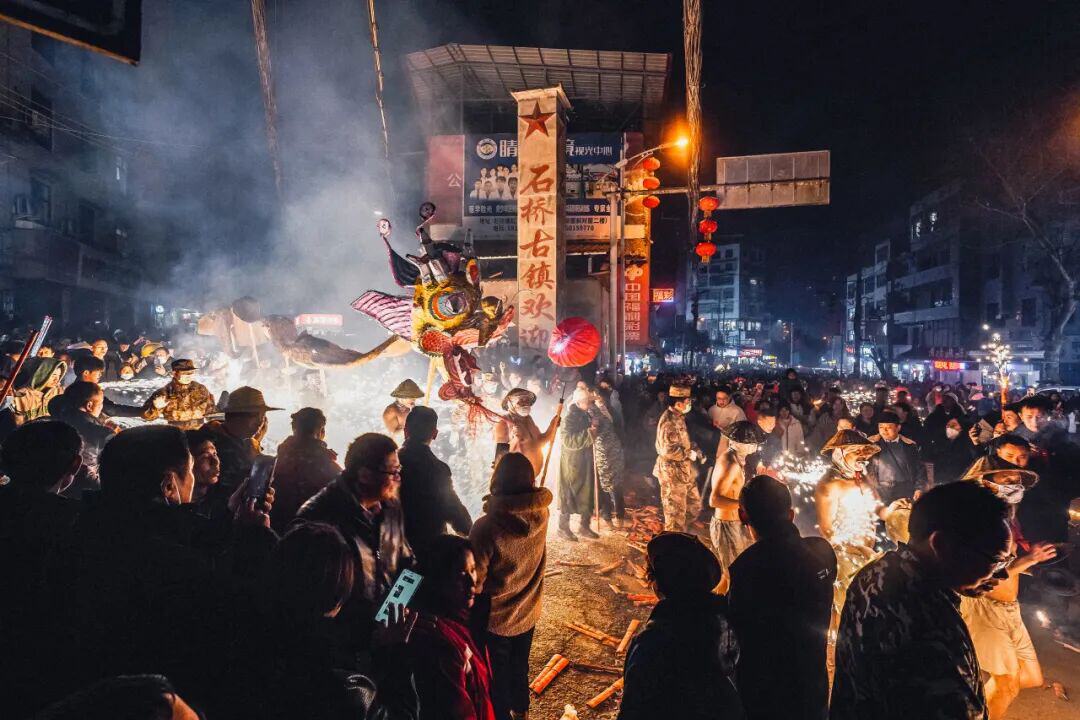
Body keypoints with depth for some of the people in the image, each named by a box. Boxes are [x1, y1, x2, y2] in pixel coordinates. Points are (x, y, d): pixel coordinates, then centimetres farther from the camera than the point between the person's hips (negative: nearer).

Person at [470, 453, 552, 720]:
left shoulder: (486, 527, -32)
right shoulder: (541, 514, -18)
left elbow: (474, 581, -22)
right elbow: (536, 495, 7)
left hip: (495, 618, -5)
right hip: (527, 614, 6)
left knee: (496, 677, 20)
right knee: (520, 667, 31)